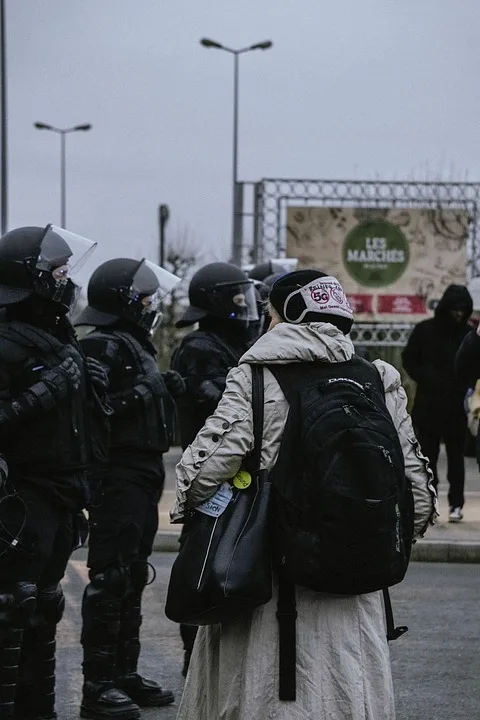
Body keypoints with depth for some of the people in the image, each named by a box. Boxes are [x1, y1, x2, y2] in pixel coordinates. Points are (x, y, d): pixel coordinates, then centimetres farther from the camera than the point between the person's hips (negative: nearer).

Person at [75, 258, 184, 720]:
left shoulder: (135, 343, 17)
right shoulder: (105, 347, -14)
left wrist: (166, 389, 11)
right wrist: (138, 394, -26)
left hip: (142, 476, 11)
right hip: (118, 477, -11)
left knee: (131, 578, 15)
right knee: (110, 579, -9)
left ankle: (124, 674, 24)